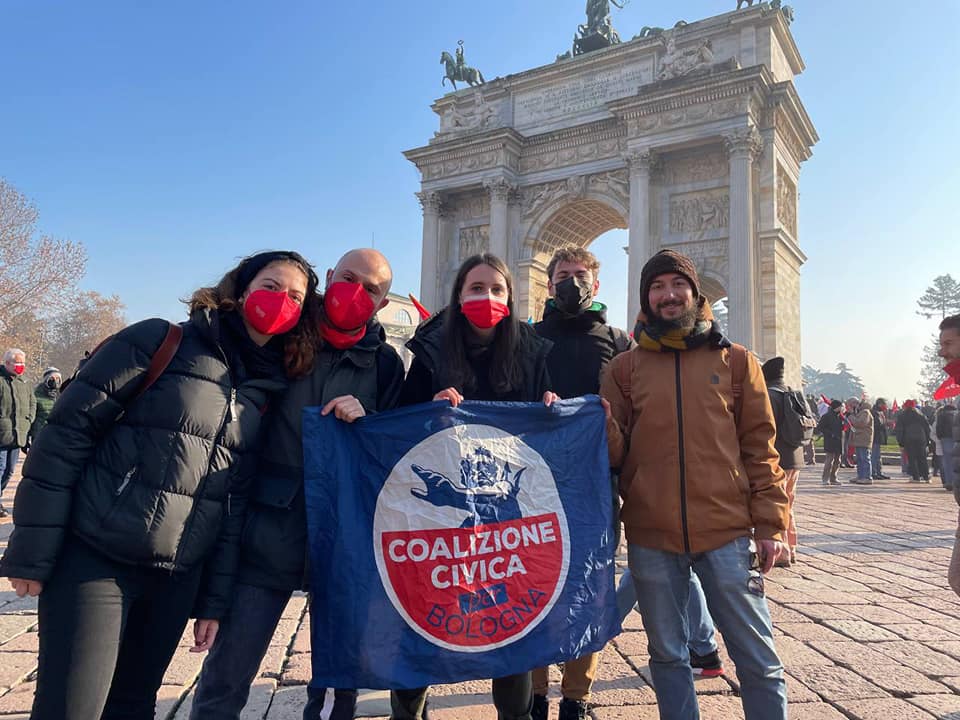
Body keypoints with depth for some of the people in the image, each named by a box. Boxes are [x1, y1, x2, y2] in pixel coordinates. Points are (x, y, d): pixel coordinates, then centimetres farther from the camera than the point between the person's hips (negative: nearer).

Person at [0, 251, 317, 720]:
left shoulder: (266, 390, 6)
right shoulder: (160, 343, -7)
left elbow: (236, 499, 8)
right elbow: (66, 433, -9)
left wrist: (214, 601, 8)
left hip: (178, 578, 5)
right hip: (93, 559, -4)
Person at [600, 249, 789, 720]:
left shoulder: (736, 361, 5)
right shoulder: (625, 367, 6)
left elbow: (760, 447, 4)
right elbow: (615, 450, 2)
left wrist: (770, 524, -1)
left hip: (727, 532, -1)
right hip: (651, 538, 1)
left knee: (757, 658, 8)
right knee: (668, 656, 15)